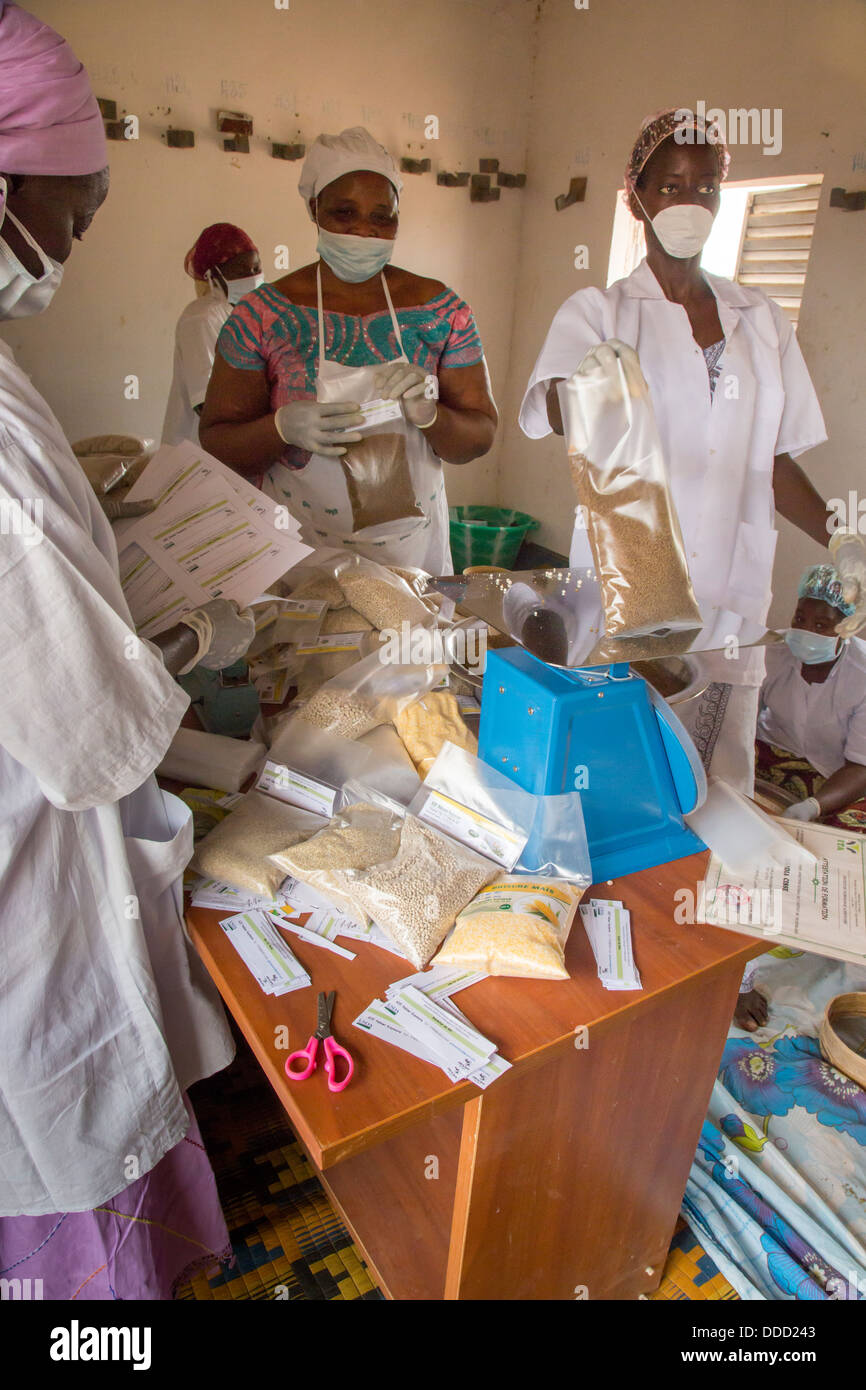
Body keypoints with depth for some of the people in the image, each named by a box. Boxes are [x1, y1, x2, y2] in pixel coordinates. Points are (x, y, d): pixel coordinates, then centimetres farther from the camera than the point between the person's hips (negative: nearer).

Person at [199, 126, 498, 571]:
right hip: (294, 554, -1)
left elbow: (480, 437, 2)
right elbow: (215, 442, -4)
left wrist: (429, 415, -20)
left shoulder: (440, 309, 1)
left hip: (412, 549, 2)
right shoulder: (263, 314, -4)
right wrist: (284, 428, -24)